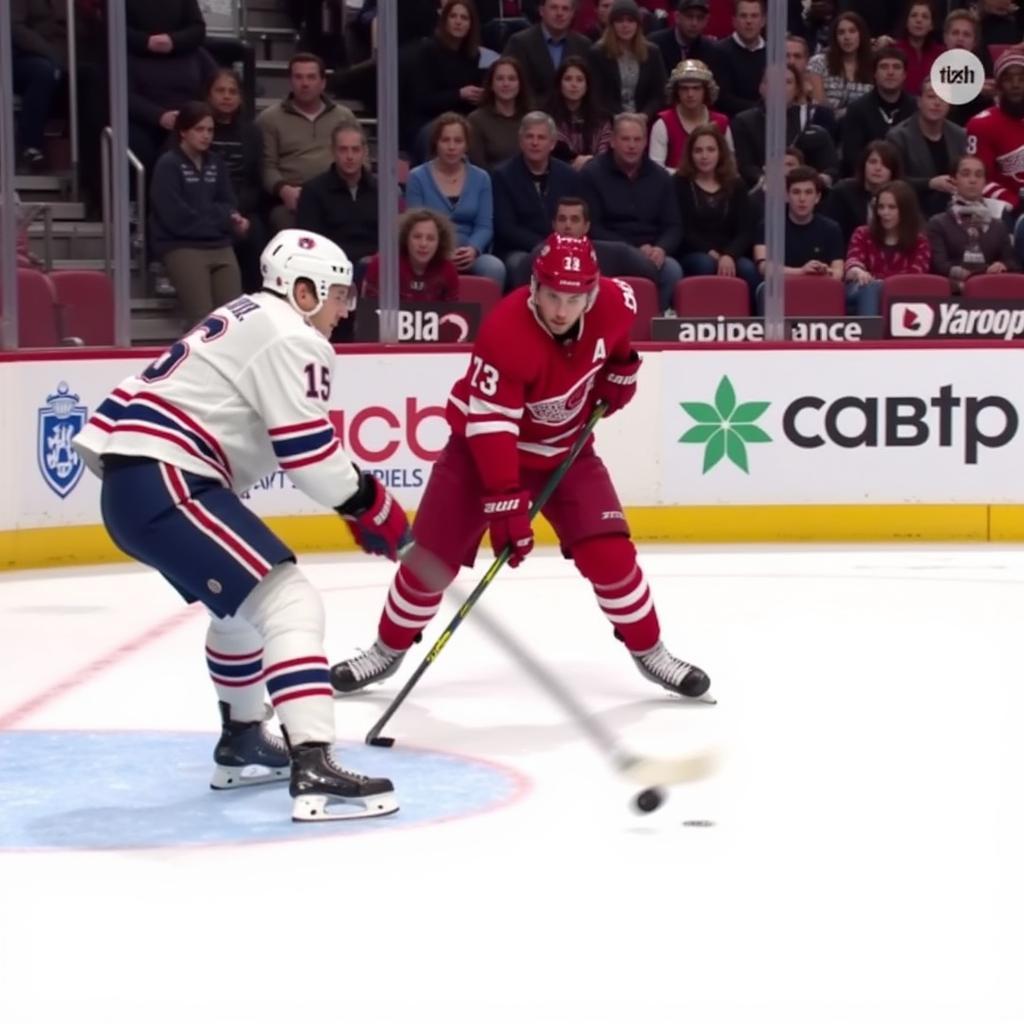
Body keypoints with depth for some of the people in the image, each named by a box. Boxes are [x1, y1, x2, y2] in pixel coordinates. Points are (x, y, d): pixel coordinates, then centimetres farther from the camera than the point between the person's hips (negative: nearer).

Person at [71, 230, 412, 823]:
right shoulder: (291, 339, -8)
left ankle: (242, 743, 41)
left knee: (246, 603, 30)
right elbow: (308, 452, -14)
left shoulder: (252, 320, 23)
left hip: (136, 482, 11)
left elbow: (291, 439, 26)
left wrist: (358, 499, 21)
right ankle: (313, 770, -30)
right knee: (289, 603, -17)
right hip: (163, 484, -11)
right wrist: (370, 503, 0)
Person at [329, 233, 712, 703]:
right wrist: (505, 504, -38)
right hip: (484, 444, -3)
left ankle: (650, 652, 11)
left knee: (609, 552, -9)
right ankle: (388, 650, 19)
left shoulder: (612, 303, -19)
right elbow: (490, 425, -35)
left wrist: (621, 366, 4)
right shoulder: (506, 333, -35)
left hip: (565, 449, 3)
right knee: (432, 554, -3)